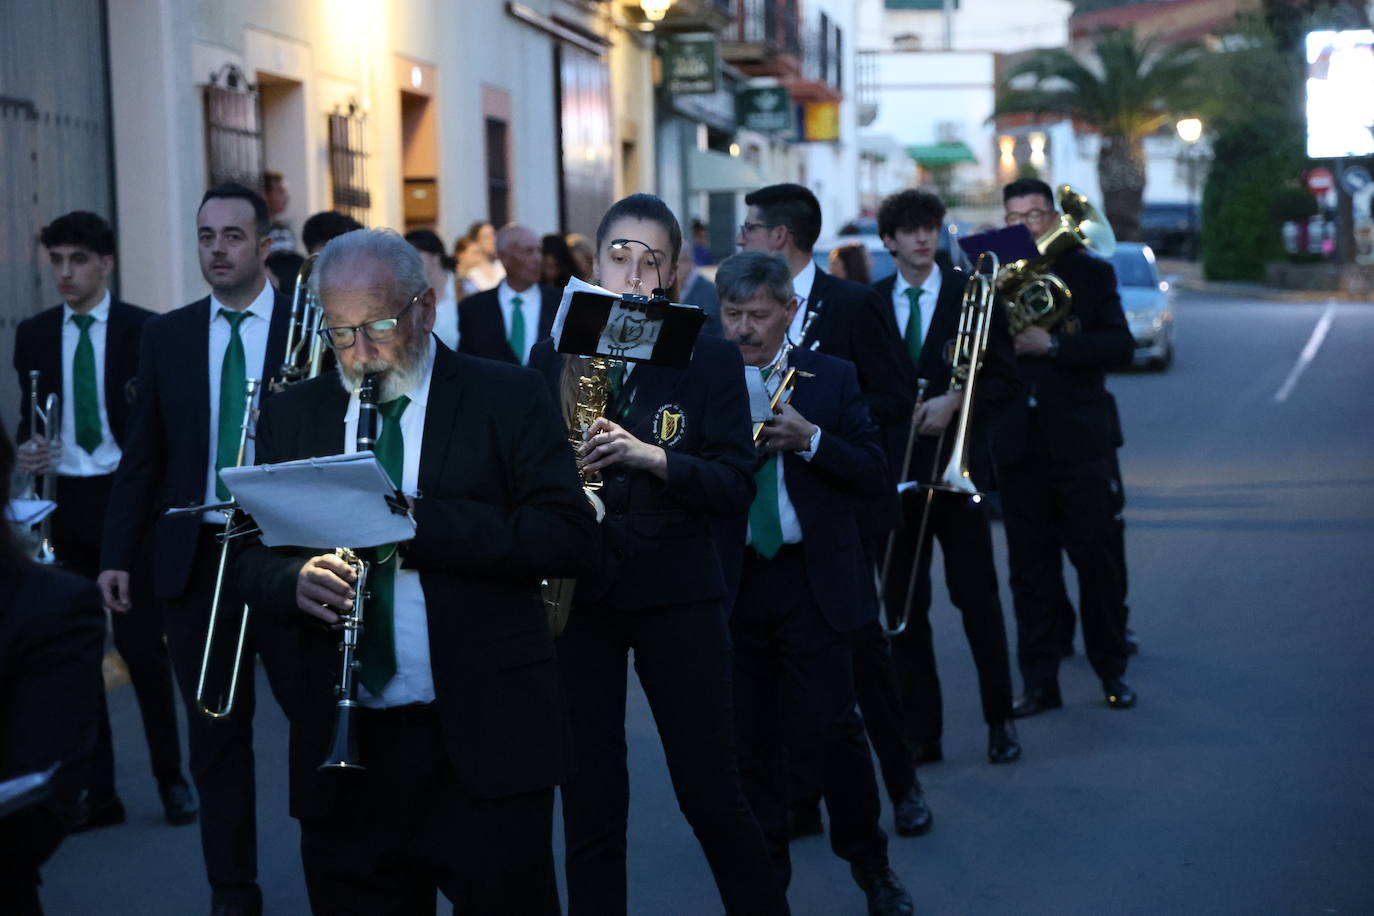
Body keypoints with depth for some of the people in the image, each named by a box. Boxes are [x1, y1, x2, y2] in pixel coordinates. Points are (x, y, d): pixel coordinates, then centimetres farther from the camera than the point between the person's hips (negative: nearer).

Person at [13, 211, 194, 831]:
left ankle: (172, 780, 14)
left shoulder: (143, 331, -3)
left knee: (143, 645, -1)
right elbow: (29, 418, 15)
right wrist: (27, 450, -7)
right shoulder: (33, 335, 8)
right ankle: (95, 791, 13)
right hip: (62, 503, 4)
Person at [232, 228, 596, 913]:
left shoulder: (508, 399, 0)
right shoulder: (291, 417, 11)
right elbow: (251, 559, 11)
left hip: (483, 741, -3)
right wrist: (295, 581, -13)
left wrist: (421, 522, -21)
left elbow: (570, 536, -9)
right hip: (343, 747, 3)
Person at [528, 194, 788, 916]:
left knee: (711, 793, 1)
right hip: (576, 592, 2)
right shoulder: (551, 357, 7)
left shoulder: (709, 361, 1)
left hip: (676, 593, -2)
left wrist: (653, 457, -21)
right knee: (589, 801, 5)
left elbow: (735, 488, -6)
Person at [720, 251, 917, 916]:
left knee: (828, 728, -6)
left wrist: (810, 439, -15)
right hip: (733, 581, 2)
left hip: (813, 581, -1)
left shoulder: (832, 379, 4)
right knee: (750, 738, 6)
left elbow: (875, 475, 0)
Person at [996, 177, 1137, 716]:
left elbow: (1121, 345, -8)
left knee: (1095, 559, 3)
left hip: (1078, 443, -2)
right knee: (1029, 568, 5)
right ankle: (1039, 682, 11)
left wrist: (1051, 345, -17)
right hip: (1018, 444, 2)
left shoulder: (1090, 274, 2)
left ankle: (1112, 672, 16)